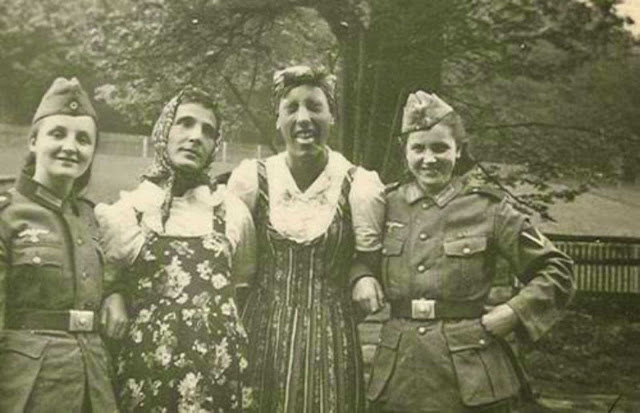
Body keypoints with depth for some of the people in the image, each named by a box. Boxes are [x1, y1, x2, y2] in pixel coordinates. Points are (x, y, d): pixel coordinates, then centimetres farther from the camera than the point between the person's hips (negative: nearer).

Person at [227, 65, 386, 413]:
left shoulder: (358, 185, -4)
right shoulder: (252, 178, -1)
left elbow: (365, 256, 8)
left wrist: (361, 277, -9)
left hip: (331, 335, -1)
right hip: (262, 331, 1)